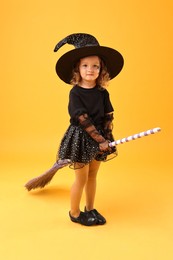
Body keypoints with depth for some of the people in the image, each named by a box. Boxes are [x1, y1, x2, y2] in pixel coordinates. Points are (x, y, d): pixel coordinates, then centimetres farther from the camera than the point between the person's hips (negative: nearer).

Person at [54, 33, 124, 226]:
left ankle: (90, 209, 34)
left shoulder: (103, 92, 0)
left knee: (92, 175, 16)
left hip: (99, 138, 5)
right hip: (81, 138, -5)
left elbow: (108, 116, 2)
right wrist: (100, 139, -20)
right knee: (82, 178, 4)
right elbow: (82, 119, -18)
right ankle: (75, 213, 24)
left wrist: (107, 139, -7)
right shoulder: (75, 93, -13)